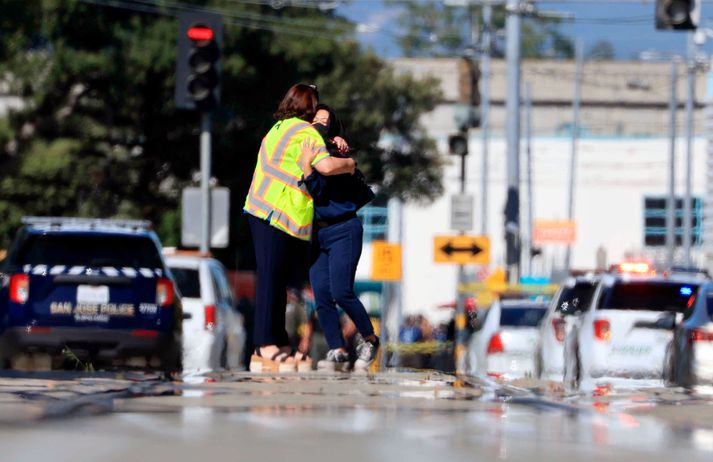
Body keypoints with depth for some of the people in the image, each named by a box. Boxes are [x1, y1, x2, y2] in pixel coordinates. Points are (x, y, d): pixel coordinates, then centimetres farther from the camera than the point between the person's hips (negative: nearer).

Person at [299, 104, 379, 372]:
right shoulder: (304, 153, 11)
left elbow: (318, 192, -16)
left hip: (343, 231, -6)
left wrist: (307, 166, -27)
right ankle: (338, 353, -5)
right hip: (317, 235, 6)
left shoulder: (336, 156, -8)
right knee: (322, 295, -6)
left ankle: (369, 340, 6)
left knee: (341, 292, -14)